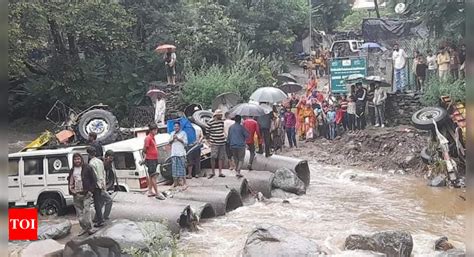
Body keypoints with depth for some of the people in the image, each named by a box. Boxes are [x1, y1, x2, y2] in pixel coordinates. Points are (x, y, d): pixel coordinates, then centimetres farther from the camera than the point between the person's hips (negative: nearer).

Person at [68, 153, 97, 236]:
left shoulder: (87, 168, -2)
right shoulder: (72, 170, 13)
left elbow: (94, 180, -2)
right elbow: (69, 181, 22)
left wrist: (90, 190, -9)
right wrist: (71, 189, 4)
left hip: (86, 194, -5)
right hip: (76, 195, 5)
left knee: (86, 211, -12)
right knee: (79, 213, 8)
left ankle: (89, 228, -4)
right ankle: (84, 228, 17)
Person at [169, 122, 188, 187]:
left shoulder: (183, 133, 3)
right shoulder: (172, 133, 16)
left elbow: (185, 142, -2)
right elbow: (169, 142, 14)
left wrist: (178, 138, -11)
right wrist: (173, 139, -5)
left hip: (181, 153, -4)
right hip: (174, 153, 4)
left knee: (182, 167, -5)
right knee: (174, 167, 1)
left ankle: (183, 181, 0)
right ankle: (175, 181, 5)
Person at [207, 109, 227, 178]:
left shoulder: (222, 121, 10)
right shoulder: (210, 122, -7)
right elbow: (208, 132, -3)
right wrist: (211, 140, -7)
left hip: (222, 142, 5)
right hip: (215, 143, -5)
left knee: (221, 158, 6)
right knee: (213, 158, -5)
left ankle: (220, 172, 14)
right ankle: (212, 172, 9)